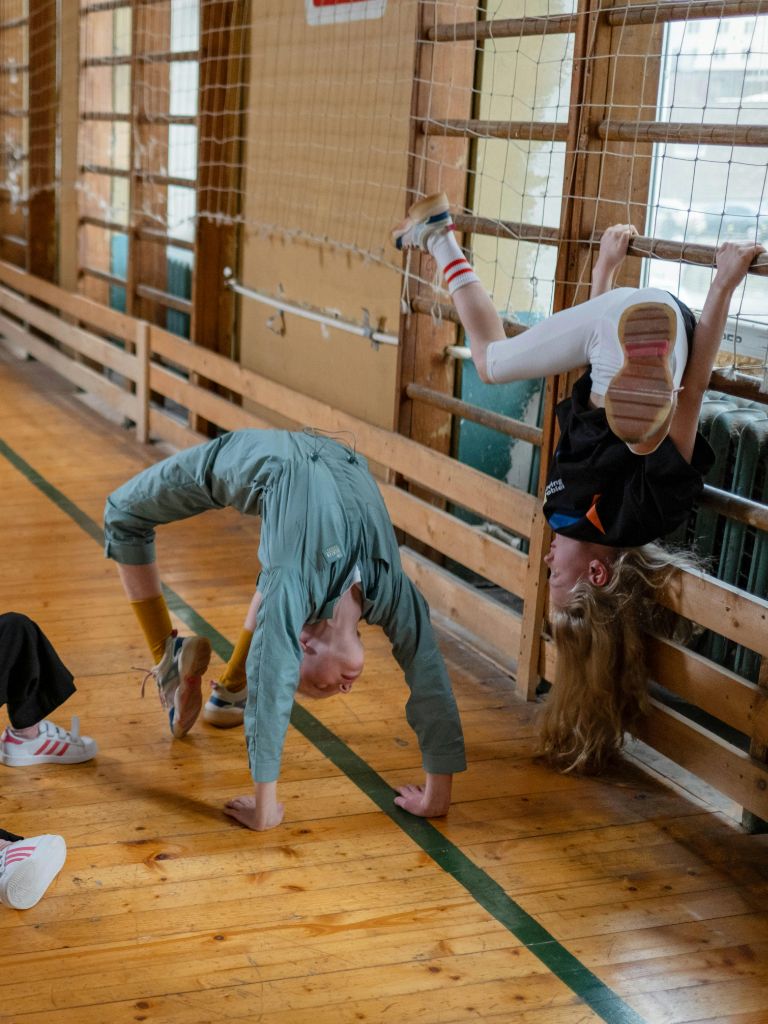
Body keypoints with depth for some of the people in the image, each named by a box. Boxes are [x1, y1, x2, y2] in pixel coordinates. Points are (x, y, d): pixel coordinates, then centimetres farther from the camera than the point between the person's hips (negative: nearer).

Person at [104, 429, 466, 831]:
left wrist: (437, 795, -22)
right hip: (258, 460, -2)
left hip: (338, 461, 3)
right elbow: (270, 693, -40)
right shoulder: (296, 588, -39)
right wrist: (265, 809, -38)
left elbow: (432, 688, -25)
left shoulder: (393, 592, -30)